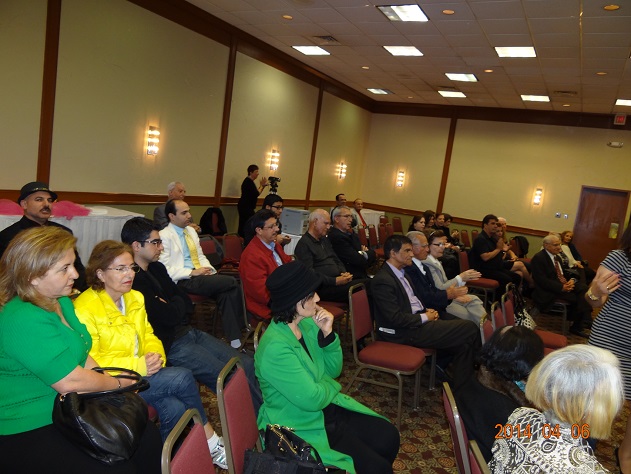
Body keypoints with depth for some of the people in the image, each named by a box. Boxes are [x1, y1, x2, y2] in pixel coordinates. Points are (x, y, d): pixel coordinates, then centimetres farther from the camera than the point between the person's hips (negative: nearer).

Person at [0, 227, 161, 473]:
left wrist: (108, 384, -7)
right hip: (28, 433, -9)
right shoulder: (22, 320, -25)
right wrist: (119, 383, -8)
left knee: (149, 436, -3)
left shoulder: (60, 301, 5)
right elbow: (70, 381, -25)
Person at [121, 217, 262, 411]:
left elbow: (187, 303, 13)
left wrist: (172, 307, -7)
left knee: (248, 364, 3)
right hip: (171, 346, -9)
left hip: (187, 332, 9)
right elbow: (170, 316, -20)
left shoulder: (157, 268, 13)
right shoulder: (133, 281, -17)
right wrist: (177, 305, 1)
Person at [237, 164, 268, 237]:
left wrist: (262, 185, 10)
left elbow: (254, 193, 19)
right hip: (246, 207, -11)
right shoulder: (248, 181, -15)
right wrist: (262, 185, -8)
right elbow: (256, 194, -19)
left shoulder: (249, 181, 17)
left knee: (243, 226, 9)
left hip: (245, 207, 11)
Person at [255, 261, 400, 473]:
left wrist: (328, 334, -13)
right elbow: (312, 399, -27)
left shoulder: (308, 323, -4)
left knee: (388, 436, 4)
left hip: (328, 410, 8)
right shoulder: (275, 348, -30)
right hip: (302, 427, -8)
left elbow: (333, 370, 4)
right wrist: (330, 384, -5)